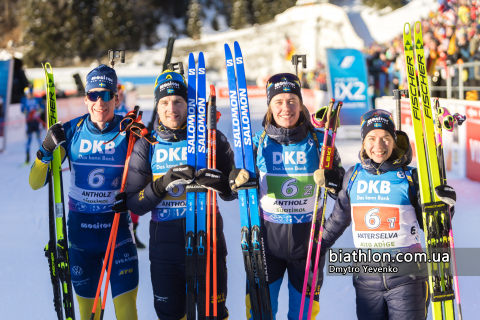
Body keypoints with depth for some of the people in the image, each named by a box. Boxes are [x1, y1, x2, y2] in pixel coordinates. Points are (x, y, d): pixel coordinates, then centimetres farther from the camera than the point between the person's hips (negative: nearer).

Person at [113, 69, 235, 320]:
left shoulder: (211, 138, -1)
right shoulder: (145, 146, 2)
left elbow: (231, 193, 3)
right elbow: (134, 204, -2)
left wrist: (220, 184, -20)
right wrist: (163, 184, -19)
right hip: (165, 245, 1)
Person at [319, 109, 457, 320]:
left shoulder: (409, 177, -3)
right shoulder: (353, 176, 4)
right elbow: (339, 218, 18)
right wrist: (318, 247, 24)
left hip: (406, 275, -2)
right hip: (366, 277, 3)